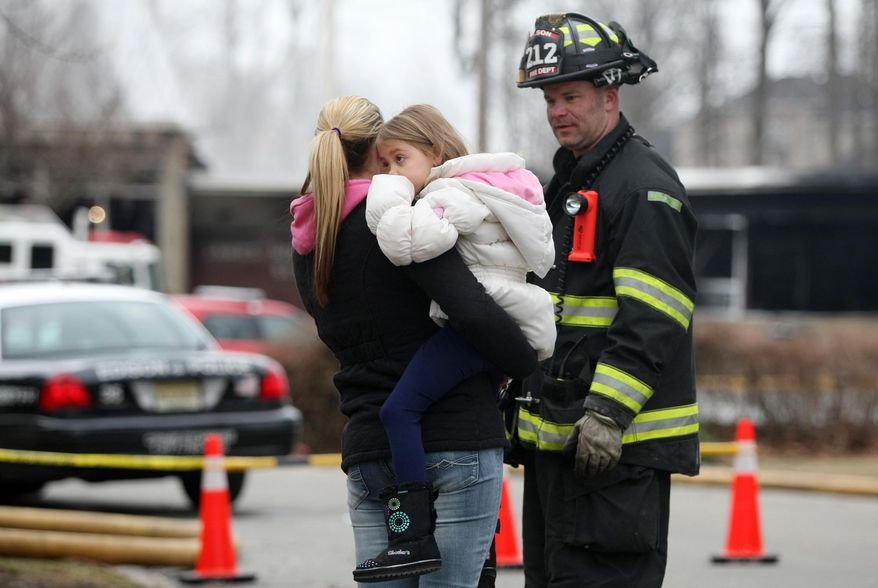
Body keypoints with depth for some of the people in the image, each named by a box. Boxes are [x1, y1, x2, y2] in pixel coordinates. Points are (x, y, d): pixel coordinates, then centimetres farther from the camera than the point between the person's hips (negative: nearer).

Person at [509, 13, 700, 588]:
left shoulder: (645, 186, -11)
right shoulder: (569, 185, 21)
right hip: (555, 438, 10)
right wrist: (520, 400, 25)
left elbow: (650, 319, -21)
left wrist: (608, 410, -27)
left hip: (618, 443, -10)